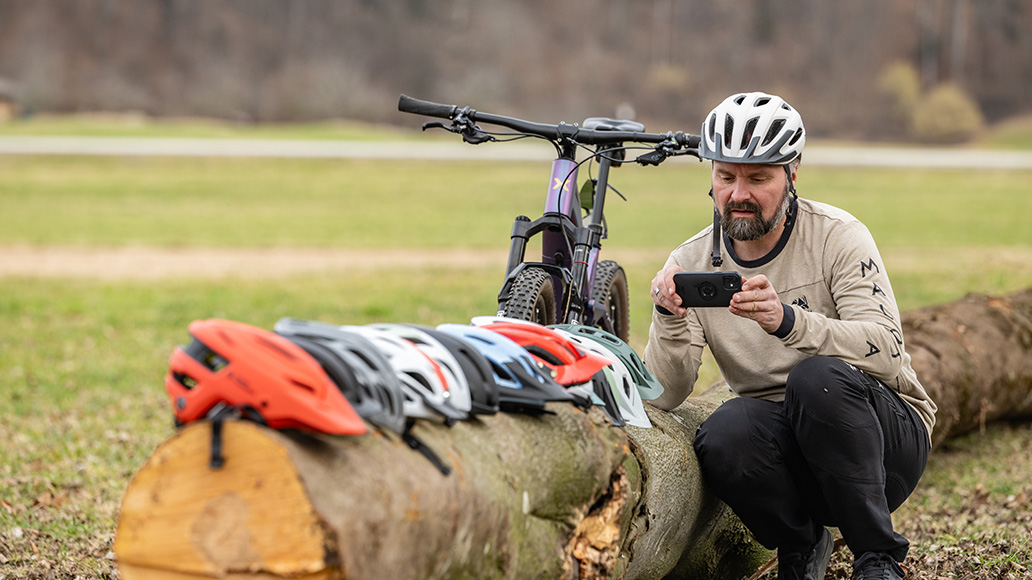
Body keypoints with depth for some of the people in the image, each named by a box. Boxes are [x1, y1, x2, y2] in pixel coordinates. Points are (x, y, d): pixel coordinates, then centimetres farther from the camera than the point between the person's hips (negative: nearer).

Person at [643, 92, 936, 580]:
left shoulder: (838, 237, -9)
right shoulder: (691, 264, -1)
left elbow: (886, 352, -23)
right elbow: (663, 394, -9)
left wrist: (788, 320, -40)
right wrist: (670, 318, -29)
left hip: (887, 439, -2)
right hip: (785, 447, 2)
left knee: (818, 377, -33)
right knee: (723, 435, -31)